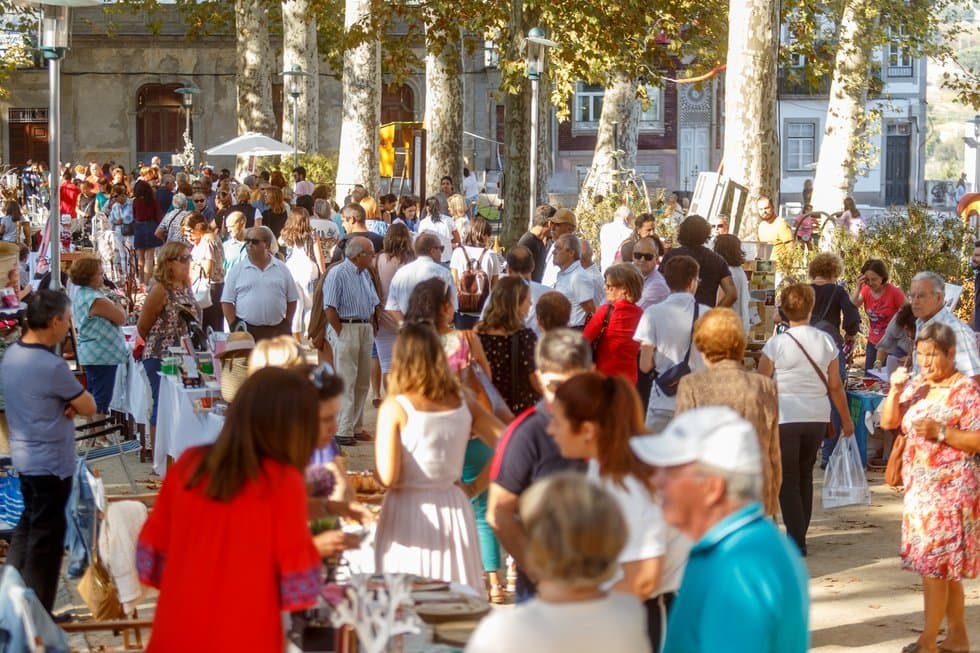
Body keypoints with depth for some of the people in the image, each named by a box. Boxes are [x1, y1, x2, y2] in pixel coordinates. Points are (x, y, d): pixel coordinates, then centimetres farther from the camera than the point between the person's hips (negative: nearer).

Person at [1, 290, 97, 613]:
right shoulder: (51, 367, -26)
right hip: (50, 462, -9)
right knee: (47, 536, 3)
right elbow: (89, 408, -16)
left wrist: (68, 403, -7)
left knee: (29, 523, 23)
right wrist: (76, 400, 3)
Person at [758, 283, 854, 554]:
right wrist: (846, 420, 14)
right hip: (817, 419, 4)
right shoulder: (825, 342, 0)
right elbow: (835, 385, 4)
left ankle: (796, 541, -4)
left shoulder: (776, 344, -9)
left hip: (784, 418, -4)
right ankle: (800, 534, 24)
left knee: (788, 481, 3)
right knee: (805, 476, 18)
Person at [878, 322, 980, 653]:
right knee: (946, 566, 12)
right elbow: (888, 422, 8)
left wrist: (941, 432, -23)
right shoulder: (915, 384, 9)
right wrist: (895, 390, -7)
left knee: (933, 563, -7)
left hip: (950, 489, -7)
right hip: (920, 486, 7)